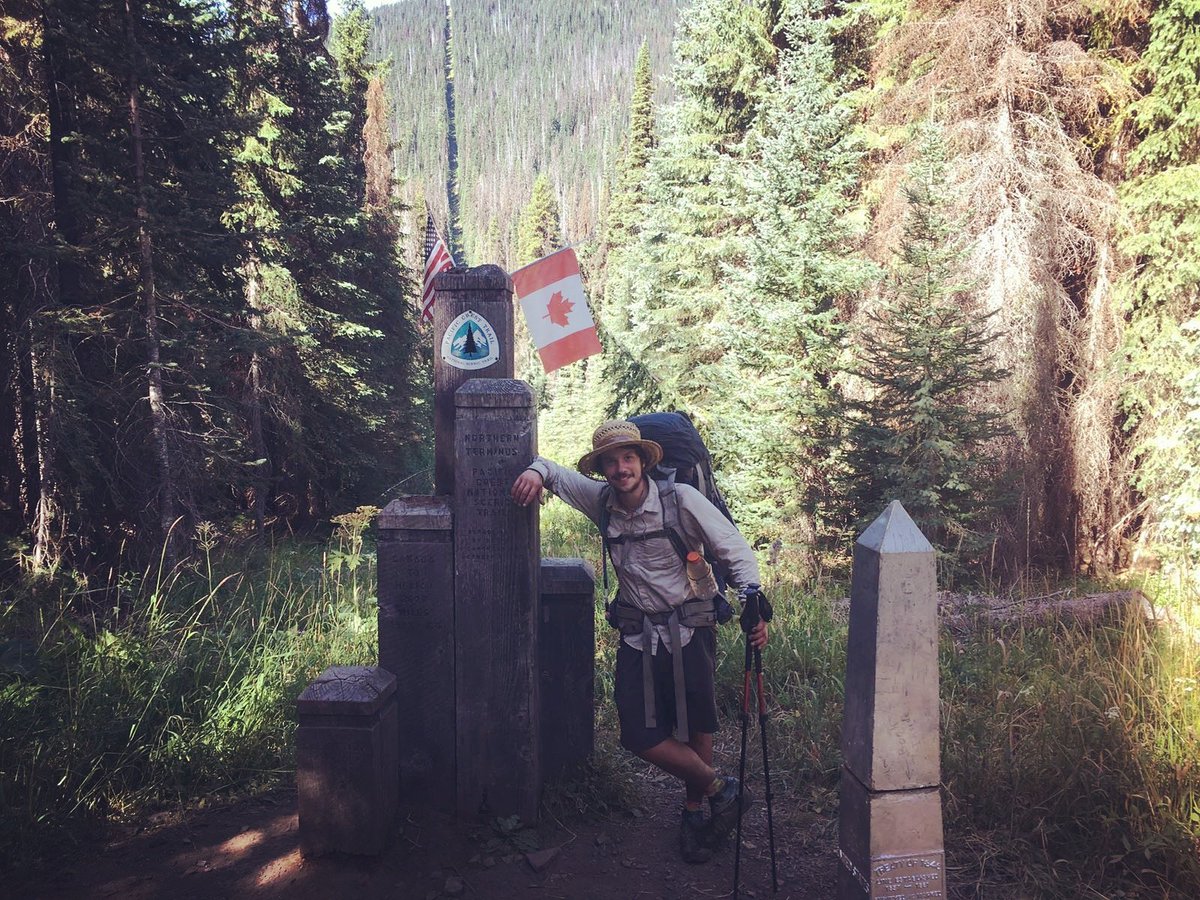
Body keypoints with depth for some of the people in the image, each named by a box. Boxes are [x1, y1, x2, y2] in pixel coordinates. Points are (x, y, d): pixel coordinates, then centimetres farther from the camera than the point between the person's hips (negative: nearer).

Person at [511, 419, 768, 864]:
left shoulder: (681, 499, -12)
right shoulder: (601, 501, 0)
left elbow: (735, 550, -8)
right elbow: (554, 470, 14)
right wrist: (535, 472, -10)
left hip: (689, 630, -3)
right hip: (637, 635, 4)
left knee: (695, 729, 6)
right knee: (641, 737, -1)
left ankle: (694, 811, 32)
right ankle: (720, 789, 21)